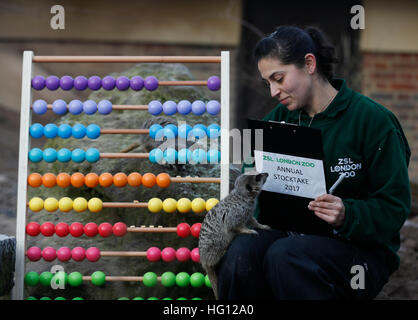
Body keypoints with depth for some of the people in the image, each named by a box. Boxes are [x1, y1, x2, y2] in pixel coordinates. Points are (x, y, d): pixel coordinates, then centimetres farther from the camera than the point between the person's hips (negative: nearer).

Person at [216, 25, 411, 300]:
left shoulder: (372, 119, -8)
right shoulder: (279, 118, 9)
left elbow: (394, 207, -9)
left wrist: (347, 216, -28)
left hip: (361, 246, -4)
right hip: (293, 234, 4)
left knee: (284, 255, -34)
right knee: (241, 250, -29)